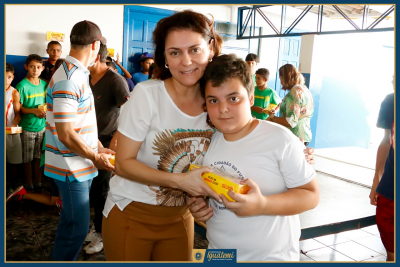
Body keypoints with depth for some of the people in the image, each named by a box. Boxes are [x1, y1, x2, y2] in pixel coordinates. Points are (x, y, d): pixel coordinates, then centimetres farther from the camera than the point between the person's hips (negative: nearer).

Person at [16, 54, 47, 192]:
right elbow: (18, 108, -10)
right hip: (27, 128, -4)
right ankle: (29, 186, 20)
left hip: (42, 126, 4)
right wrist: (34, 110, -23)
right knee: (27, 159, 6)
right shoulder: (22, 86, -11)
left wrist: (45, 111, -5)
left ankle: (38, 184, 25)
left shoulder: (44, 84, 4)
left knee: (38, 158, 13)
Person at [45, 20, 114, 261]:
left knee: (70, 222, 21)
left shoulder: (78, 74, 10)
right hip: (73, 168, -10)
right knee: (78, 227, 2)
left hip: (80, 165, 10)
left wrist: (100, 148, 11)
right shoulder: (69, 80, -21)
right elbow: (66, 135, -23)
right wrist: (96, 157, -11)